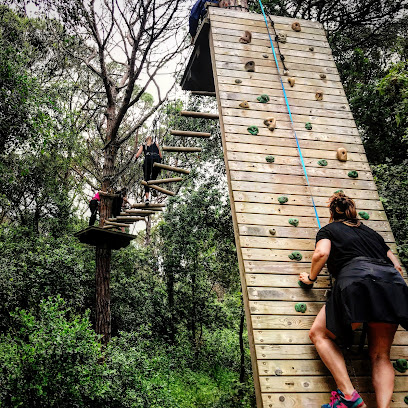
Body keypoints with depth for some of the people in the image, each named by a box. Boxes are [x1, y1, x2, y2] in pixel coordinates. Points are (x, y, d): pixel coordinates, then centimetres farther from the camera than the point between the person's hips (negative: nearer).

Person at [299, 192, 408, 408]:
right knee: (380, 355, 14)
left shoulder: (328, 230, 20)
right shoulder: (370, 232, 33)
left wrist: (311, 277, 16)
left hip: (358, 280, -5)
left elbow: (321, 253, -1)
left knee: (319, 334, 10)